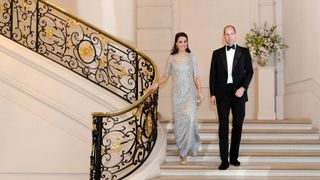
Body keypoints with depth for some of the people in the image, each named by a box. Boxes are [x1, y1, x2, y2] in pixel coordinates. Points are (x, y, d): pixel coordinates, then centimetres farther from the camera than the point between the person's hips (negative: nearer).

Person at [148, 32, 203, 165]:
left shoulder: (191, 57, 6)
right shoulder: (171, 58, 5)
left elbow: (196, 76, 6)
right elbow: (166, 75, 8)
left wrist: (199, 90, -4)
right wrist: (157, 84, -10)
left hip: (190, 92, 0)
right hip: (177, 93, 1)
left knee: (190, 118, -18)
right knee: (180, 121, 2)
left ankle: (187, 149, -3)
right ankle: (183, 153, 14)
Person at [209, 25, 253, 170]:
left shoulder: (244, 52, 5)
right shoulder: (217, 53, 7)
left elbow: (249, 72, 1)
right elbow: (213, 74, 6)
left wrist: (243, 87, -14)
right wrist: (212, 94, 0)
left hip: (238, 93, 0)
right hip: (222, 94, 0)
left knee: (237, 126, 7)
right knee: (223, 126, -1)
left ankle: (234, 157, 18)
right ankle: (224, 160, 1)